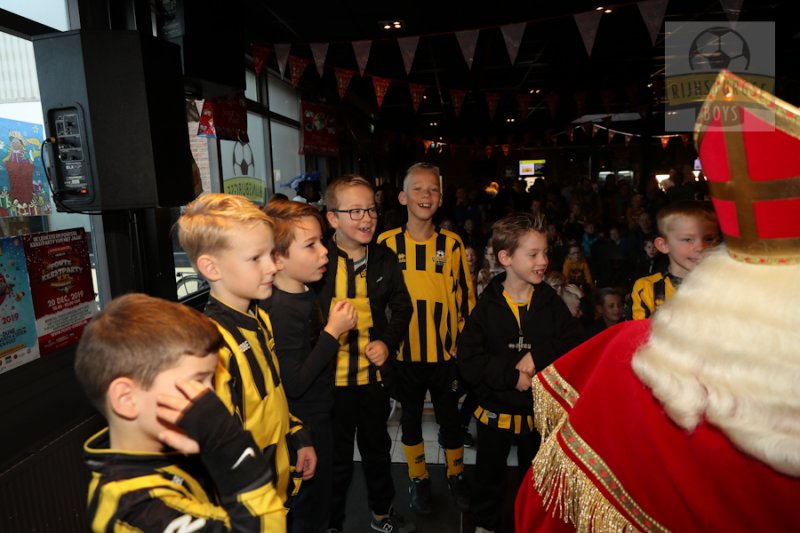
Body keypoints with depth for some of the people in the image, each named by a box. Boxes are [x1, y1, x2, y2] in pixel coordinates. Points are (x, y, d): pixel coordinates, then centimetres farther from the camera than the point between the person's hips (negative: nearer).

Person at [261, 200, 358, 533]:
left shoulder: (304, 294, 2)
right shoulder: (283, 310, -28)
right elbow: (293, 383, -30)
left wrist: (334, 325, 1)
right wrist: (333, 331, -27)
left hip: (317, 415, 9)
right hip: (304, 428, -9)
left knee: (316, 499, 28)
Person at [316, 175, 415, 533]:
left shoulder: (384, 259, -2)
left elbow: (401, 306, 7)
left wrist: (388, 342, -6)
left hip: (375, 375, 4)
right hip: (332, 379, -4)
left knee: (378, 449, 25)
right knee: (337, 458, 15)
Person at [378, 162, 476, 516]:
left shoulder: (452, 244, -4)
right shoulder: (386, 243, -6)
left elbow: (465, 298, 2)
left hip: (444, 351, 0)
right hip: (403, 353, 0)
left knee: (449, 417, 17)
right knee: (411, 418, 17)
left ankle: (456, 476, 40)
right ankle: (418, 480, 38)